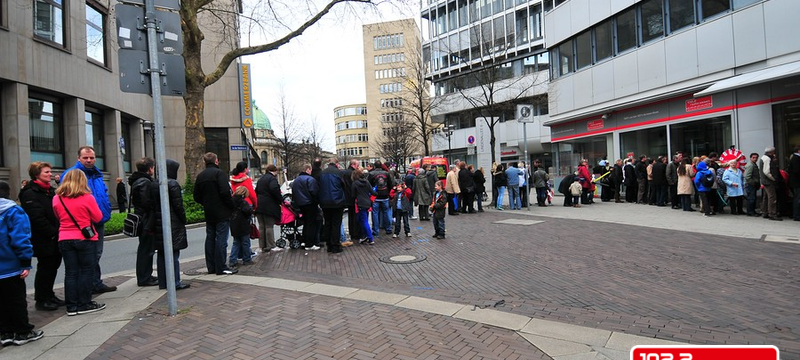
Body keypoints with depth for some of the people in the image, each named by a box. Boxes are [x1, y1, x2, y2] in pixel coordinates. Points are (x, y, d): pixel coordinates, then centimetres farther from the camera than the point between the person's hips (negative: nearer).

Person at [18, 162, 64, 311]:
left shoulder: (50, 191, 16)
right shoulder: (30, 193, -12)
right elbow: (37, 218, -20)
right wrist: (53, 233, -19)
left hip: (55, 239, 8)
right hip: (44, 241, -8)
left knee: (53, 267, 14)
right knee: (45, 268, 0)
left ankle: (49, 296, 26)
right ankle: (41, 300, 12)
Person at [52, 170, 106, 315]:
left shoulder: (56, 199, 1)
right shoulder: (87, 198, -12)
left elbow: (59, 218, 15)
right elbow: (98, 218, -4)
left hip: (65, 240, 4)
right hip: (85, 239, -4)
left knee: (71, 273, 8)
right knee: (87, 271, 5)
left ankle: (72, 306, 11)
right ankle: (84, 304, 8)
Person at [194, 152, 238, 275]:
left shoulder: (200, 176, 12)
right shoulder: (219, 173, -11)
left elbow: (196, 197, 13)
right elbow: (225, 192, -21)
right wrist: (231, 205, -10)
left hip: (209, 214, 7)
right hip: (222, 213, -7)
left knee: (210, 238, 12)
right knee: (221, 239, -5)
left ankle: (211, 267, 17)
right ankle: (221, 267, -4)